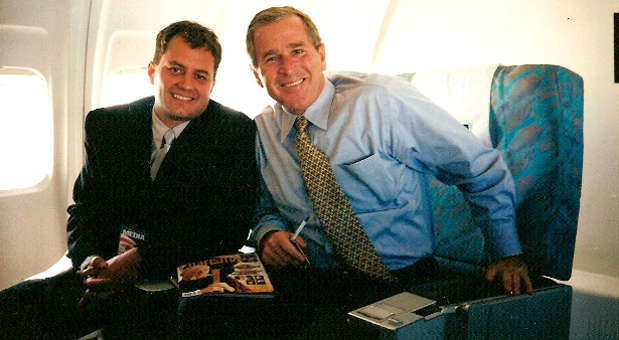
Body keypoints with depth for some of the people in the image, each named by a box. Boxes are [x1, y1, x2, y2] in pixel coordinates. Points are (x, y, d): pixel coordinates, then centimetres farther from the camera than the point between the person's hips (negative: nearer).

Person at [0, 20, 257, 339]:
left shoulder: (236, 131, -3)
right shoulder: (105, 124, 10)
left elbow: (230, 227, -10)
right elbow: (85, 205, 14)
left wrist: (140, 260, -19)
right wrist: (89, 257, -10)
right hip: (106, 269, 4)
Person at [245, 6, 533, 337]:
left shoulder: (382, 101, -10)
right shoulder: (262, 131, 5)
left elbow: (483, 170, -4)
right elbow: (265, 209, 20)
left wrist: (508, 254, -4)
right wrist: (269, 233, -4)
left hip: (397, 281, -4)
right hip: (307, 284, 5)